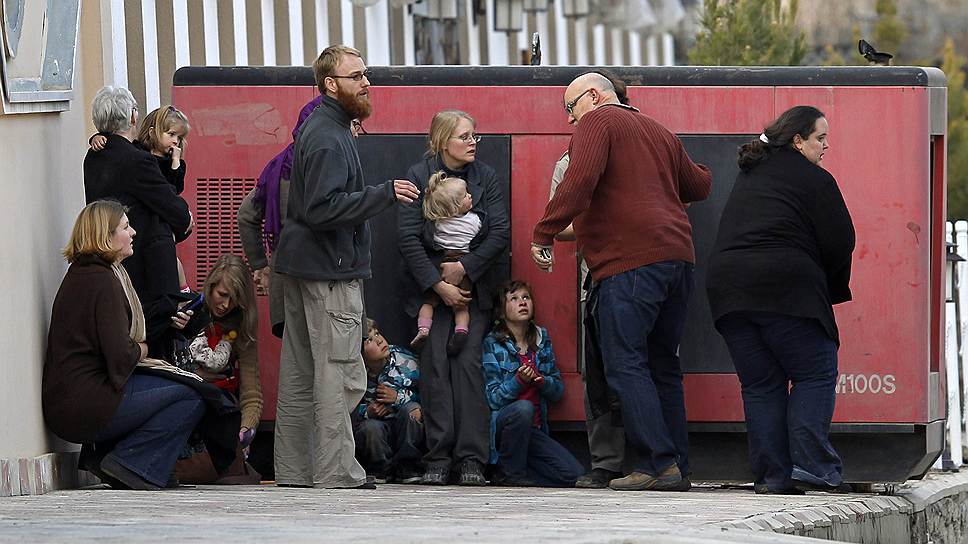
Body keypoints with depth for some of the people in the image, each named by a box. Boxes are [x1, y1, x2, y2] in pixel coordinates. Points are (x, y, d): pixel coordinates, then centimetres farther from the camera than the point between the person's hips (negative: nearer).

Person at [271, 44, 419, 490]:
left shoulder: (317, 127, 16)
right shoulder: (329, 139, -16)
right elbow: (323, 207, -25)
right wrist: (384, 195, -24)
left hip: (301, 266, 11)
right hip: (330, 270, -11)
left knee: (299, 376, 11)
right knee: (340, 375, -9)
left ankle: (293, 470, 15)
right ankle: (337, 472, -10)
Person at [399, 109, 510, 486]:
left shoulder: (485, 177, 3)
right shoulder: (418, 175, -3)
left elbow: (500, 231, -3)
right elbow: (408, 236, -9)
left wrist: (465, 268, -13)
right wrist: (439, 284, -14)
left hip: (474, 283, 1)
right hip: (429, 283, -1)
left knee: (468, 363, -9)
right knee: (435, 364, -9)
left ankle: (471, 459, -10)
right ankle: (438, 459, -8)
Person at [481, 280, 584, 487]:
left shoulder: (542, 340, 10)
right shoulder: (492, 344, -5)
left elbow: (558, 391, 12)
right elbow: (493, 398, -9)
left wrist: (542, 381, -10)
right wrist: (519, 380, -24)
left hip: (534, 430, 5)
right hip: (503, 423, -4)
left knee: (574, 475, -15)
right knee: (523, 408, -39)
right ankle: (509, 473, -19)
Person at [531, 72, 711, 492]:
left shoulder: (596, 122, 0)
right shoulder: (658, 132, 24)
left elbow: (579, 181, -15)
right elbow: (699, 185, 31)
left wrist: (544, 234, -13)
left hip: (631, 262, -8)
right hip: (678, 256, 8)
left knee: (626, 365, -9)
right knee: (663, 366, 12)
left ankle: (658, 462, -19)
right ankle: (677, 468, 8)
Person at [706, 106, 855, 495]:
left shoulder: (749, 175, 23)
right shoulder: (814, 180, 0)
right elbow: (840, 243, -3)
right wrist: (830, 290, 16)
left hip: (727, 284, 6)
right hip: (786, 287, -6)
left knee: (760, 384, 9)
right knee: (815, 374, 2)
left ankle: (770, 475, 3)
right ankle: (811, 465, -10)